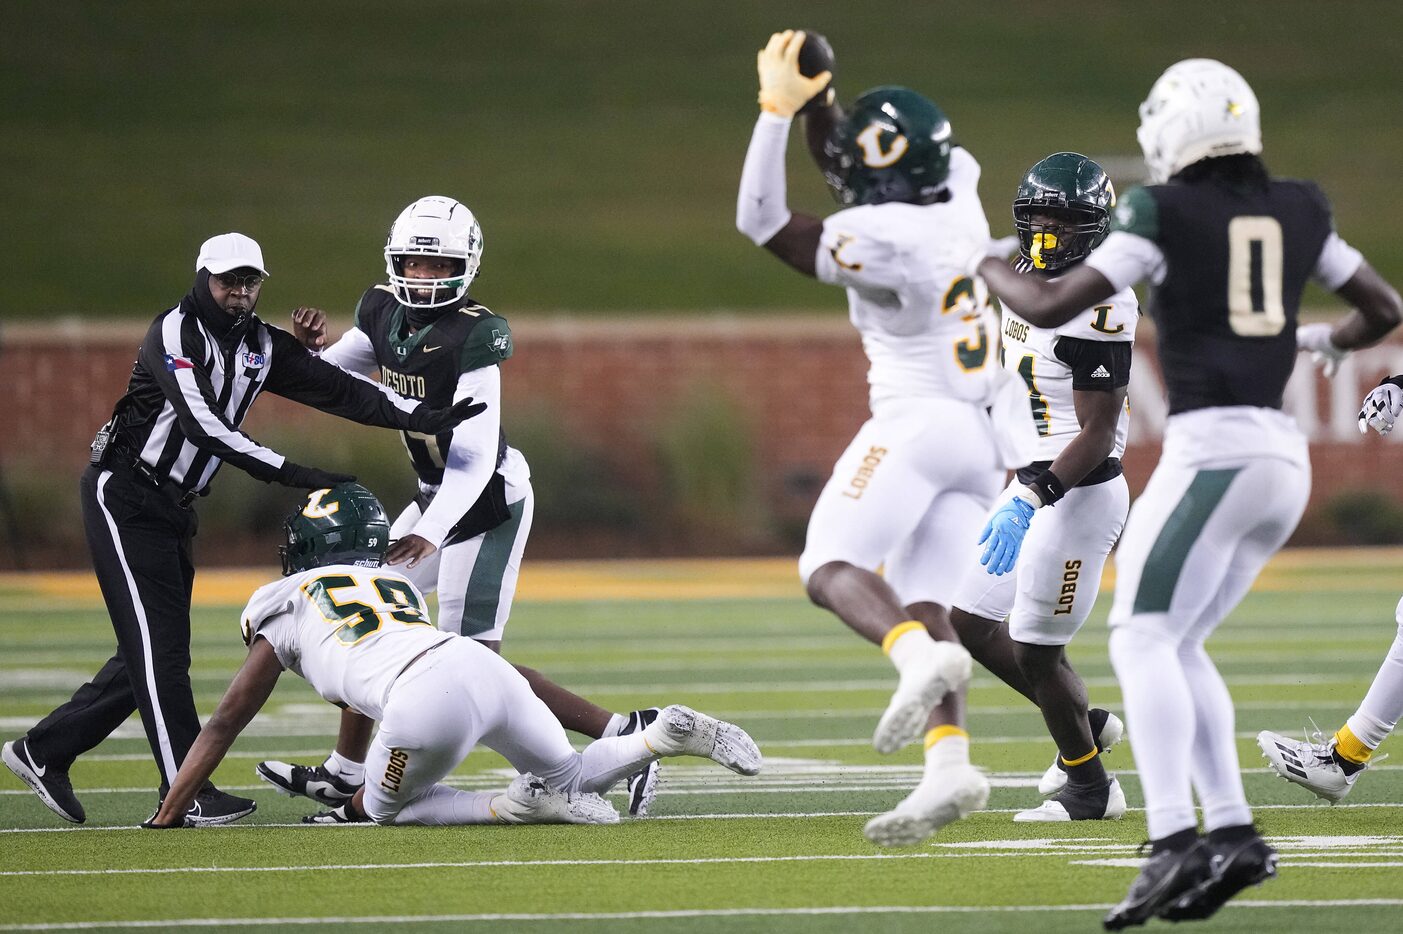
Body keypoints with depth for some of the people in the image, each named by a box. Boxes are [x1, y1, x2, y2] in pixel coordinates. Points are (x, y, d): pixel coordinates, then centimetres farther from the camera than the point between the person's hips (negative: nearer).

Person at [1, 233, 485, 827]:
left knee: (154, 652, 8)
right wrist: (291, 474, -30)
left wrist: (428, 419, -12)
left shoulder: (262, 347, 6)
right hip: (124, 497, -8)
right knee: (157, 645, -10)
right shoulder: (175, 332, -17)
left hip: (174, 508, 8)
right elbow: (201, 424, -27)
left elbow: (336, 390, 0)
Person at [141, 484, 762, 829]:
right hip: (488, 666, 6)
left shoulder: (285, 602, 21)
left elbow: (223, 726, 22)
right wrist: (355, 804, 52)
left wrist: (165, 820, 28)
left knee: (391, 806, 19)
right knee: (568, 776, 26)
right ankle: (665, 734, 1)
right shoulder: (397, 586, 37)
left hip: (430, 699, -6)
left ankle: (514, 806, -5)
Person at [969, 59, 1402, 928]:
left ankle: (1176, 842, -27)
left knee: (1144, 637, -11)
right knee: (1179, 646, 15)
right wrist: (1322, 340, 44)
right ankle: (1233, 832, 5)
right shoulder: (1298, 211, 13)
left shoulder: (1164, 214, -4)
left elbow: (1051, 308, -5)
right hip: (1284, 458, 7)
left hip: (1213, 450, -7)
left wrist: (987, 269, 16)